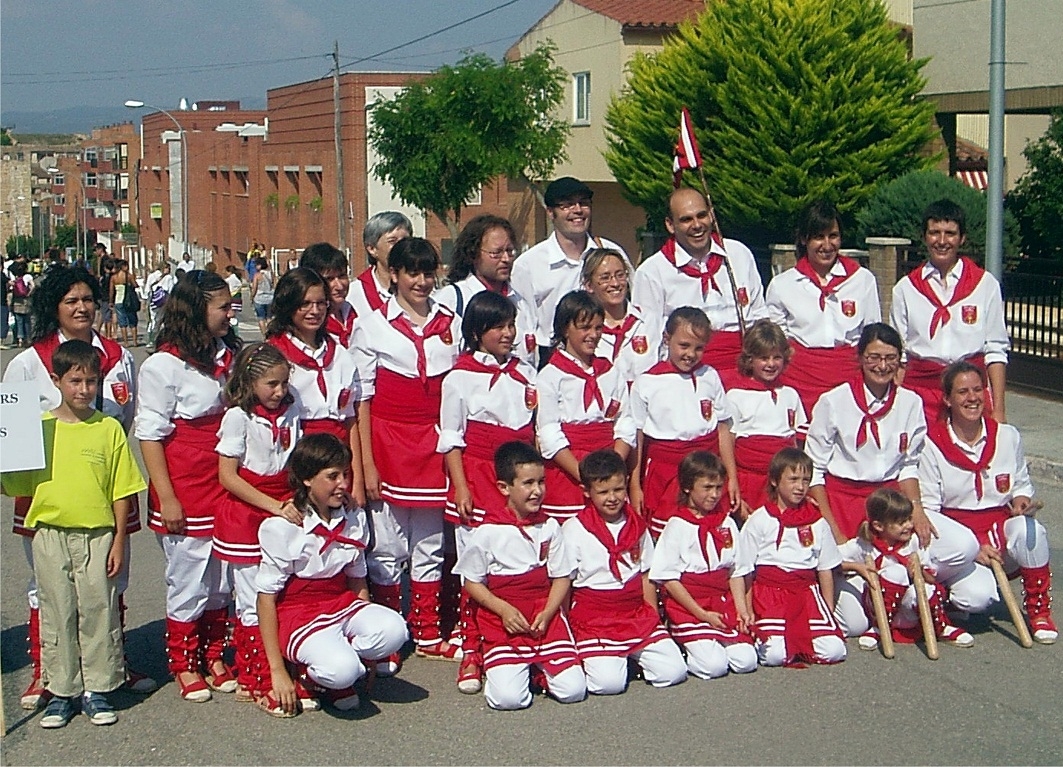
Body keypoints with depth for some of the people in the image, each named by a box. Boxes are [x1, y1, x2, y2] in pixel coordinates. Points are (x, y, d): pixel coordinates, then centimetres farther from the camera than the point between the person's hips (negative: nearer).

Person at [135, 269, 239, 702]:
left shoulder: (228, 356, 9)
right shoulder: (164, 365, -10)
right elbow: (149, 435, -10)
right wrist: (166, 498, -14)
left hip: (227, 488, 6)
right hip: (186, 493, -6)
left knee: (222, 579, 11)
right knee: (188, 579, 3)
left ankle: (214, 658, 25)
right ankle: (184, 665, 17)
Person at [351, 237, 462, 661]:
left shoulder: (451, 323, 7)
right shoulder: (372, 326, -2)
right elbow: (362, 399, -4)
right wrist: (367, 464, -9)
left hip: (434, 443, 3)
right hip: (388, 440, -3)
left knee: (430, 545, 10)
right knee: (388, 546, 2)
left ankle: (427, 633, 20)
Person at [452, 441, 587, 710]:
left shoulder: (550, 527, 5)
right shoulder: (488, 532, -6)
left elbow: (562, 577, 8)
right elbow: (472, 582, 0)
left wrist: (547, 613, -9)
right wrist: (503, 609, -14)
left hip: (545, 619, 3)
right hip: (504, 621, -3)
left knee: (573, 690, -13)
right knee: (508, 697, -20)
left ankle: (538, 666, 17)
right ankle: (501, 665, 14)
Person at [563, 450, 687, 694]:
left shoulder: (636, 526, 9)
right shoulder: (574, 529, -6)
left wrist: (653, 618, 8)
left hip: (636, 614, 4)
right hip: (594, 617, -4)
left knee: (673, 672, -10)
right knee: (609, 682, -22)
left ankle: (633, 655, 17)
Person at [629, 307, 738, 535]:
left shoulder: (710, 377, 6)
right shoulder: (647, 383, -2)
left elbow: (723, 429, 11)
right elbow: (636, 438, 1)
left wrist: (732, 478, 10)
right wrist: (635, 486, 2)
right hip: (665, 470, -2)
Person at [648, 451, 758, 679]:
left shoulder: (727, 523, 10)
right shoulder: (677, 526, -6)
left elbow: (736, 572, 13)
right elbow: (669, 579, -8)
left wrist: (742, 610, -2)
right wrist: (703, 614, -12)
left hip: (723, 602, 5)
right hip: (687, 606, -5)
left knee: (746, 661, -12)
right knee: (713, 665, -20)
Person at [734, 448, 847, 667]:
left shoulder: (817, 523, 10)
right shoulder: (759, 521, 2)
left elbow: (826, 571, 15)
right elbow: (746, 571, 4)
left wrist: (828, 611, 9)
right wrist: (748, 614, 0)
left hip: (806, 591, 3)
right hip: (769, 593, -3)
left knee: (833, 650, -18)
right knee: (775, 655, -24)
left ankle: (796, 640, 9)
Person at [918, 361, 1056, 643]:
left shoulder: (1008, 436, 3)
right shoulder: (932, 445, -7)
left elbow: (1022, 484, 17)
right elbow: (927, 509, -6)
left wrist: (1022, 501, -8)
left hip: (1001, 531, 3)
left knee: (1028, 530, -33)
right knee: (979, 598, -31)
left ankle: (1039, 611, -10)